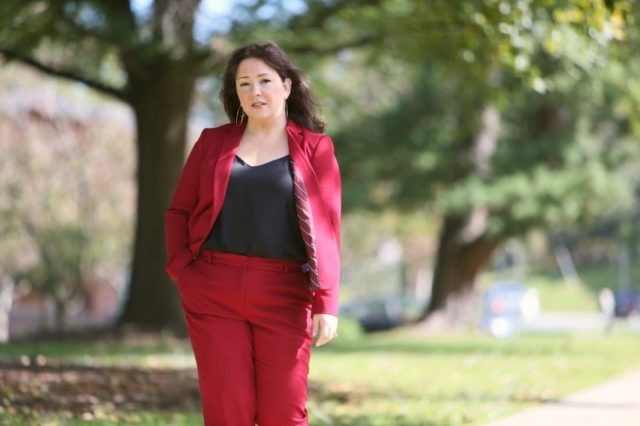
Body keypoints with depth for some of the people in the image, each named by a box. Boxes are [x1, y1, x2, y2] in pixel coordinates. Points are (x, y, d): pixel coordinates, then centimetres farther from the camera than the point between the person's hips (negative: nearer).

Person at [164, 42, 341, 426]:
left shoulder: (315, 148, 4)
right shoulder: (213, 142, 11)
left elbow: (327, 230, -2)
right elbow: (178, 212, 14)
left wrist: (326, 303, -9)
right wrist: (182, 271, -1)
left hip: (283, 296, -1)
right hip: (214, 293, 1)